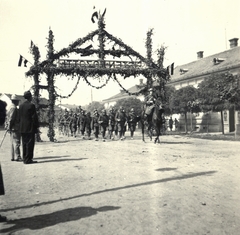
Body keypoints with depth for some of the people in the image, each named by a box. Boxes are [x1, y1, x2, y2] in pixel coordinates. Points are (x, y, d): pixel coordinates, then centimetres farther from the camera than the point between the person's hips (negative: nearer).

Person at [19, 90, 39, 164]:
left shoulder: (21, 105, 10)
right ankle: (28, 159, -2)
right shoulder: (31, 105, -12)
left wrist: (21, 126, 19)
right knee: (30, 144, -3)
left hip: (22, 128, 7)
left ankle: (25, 158, 18)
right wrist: (37, 126, -7)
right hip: (30, 128, -7)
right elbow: (34, 117, -13)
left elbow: (19, 117, 13)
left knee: (24, 144, 13)